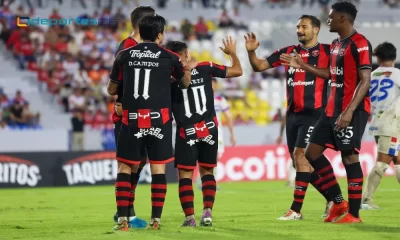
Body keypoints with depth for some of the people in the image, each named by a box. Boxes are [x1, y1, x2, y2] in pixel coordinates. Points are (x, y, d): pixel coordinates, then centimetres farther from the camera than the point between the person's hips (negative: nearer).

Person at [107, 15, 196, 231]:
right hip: (158, 118, -1)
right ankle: (156, 219, 4)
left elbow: (111, 90, 16)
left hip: (131, 118, 1)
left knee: (126, 167, 7)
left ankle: (122, 219, -2)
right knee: (158, 167, 6)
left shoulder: (124, 55, 6)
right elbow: (185, 83, 22)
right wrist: (188, 68, 43)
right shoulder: (169, 57, 3)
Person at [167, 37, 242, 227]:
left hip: (187, 132, -3)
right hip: (209, 129, 3)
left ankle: (189, 217, -7)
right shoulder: (205, 68, -1)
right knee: (207, 172, 15)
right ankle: (207, 212, 2)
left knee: (185, 175, 3)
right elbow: (237, 71, 5)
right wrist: (232, 53, 22)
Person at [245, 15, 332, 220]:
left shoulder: (326, 52, -3)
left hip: (314, 113, -6)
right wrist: (251, 51, -9)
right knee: (301, 161, 9)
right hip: (293, 114, 6)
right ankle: (333, 198, 23)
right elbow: (259, 66, 9)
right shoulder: (288, 52, 10)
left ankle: (296, 209, -11)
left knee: (300, 155, -15)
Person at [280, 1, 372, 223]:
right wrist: (303, 66, 25)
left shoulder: (360, 44, -14)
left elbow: (365, 81, -19)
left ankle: (353, 214, -1)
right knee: (313, 152, 9)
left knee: (349, 156, -7)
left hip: (352, 111, -10)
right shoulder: (336, 44, 15)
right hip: (332, 110, 10)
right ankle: (339, 203, 15)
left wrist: (350, 111, -26)